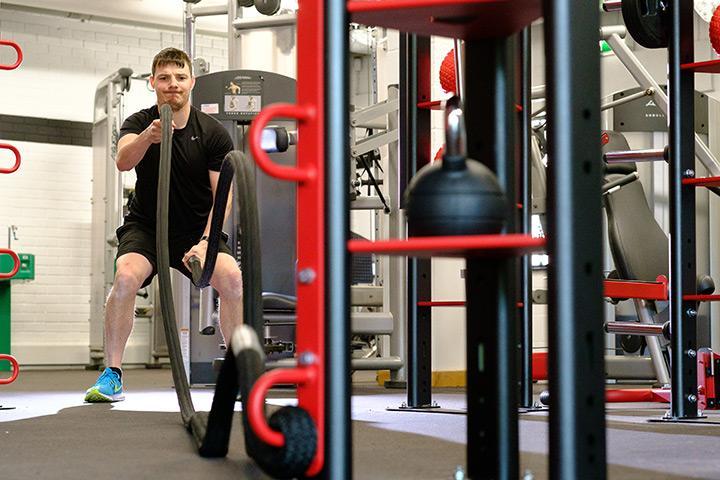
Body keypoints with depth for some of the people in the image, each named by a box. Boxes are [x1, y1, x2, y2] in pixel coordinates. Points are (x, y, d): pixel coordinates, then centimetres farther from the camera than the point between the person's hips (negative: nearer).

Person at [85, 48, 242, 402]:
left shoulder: (213, 133, -8)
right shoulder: (140, 123, -8)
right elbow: (123, 161, -30)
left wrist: (205, 242, -23)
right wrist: (147, 137, -52)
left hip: (197, 229, 1)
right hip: (146, 226, -1)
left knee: (233, 280, -25)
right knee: (126, 277, -30)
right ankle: (111, 374, -18)